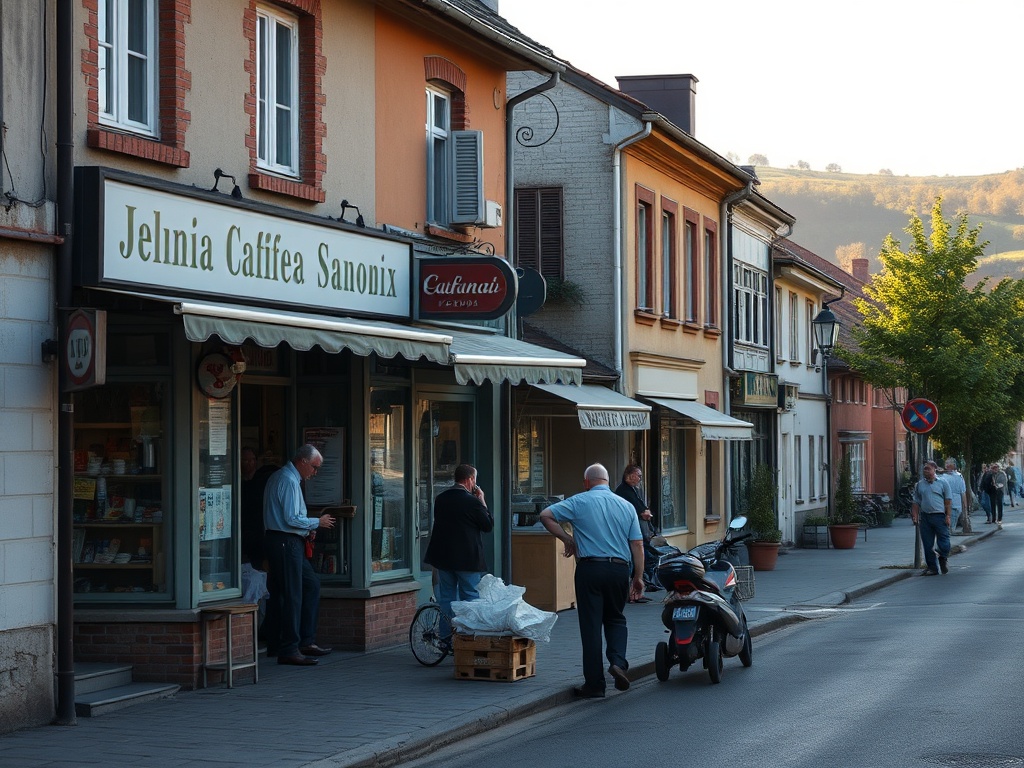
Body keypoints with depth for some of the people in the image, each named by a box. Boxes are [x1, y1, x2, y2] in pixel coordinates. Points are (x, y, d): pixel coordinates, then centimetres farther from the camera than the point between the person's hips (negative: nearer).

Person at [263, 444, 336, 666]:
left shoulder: (279, 477, 18)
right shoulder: (289, 481, -15)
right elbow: (292, 519, -20)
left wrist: (307, 529, 14)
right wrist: (317, 523, -7)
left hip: (291, 543, 11)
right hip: (285, 543, -11)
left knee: (311, 585, 13)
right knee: (292, 595, -8)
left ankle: (306, 642, 15)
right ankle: (289, 650, -5)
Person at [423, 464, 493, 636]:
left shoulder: (440, 499, 3)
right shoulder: (472, 502, -16)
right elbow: (489, 526, -7)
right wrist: (482, 502, 1)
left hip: (443, 557, 6)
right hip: (468, 560, -6)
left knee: (446, 598, 11)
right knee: (470, 598, 3)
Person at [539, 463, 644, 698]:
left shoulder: (580, 502, 0)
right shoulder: (626, 506, 9)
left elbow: (546, 516, -3)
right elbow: (637, 544, 6)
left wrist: (566, 539, 7)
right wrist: (638, 577, 11)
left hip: (589, 568, -3)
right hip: (619, 569, 3)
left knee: (591, 625, 2)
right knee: (615, 619, 21)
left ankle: (595, 684, 3)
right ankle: (618, 661, -4)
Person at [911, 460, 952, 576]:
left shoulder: (942, 483, 4)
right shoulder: (919, 485, 12)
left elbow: (947, 501, 2)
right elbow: (916, 502, 13)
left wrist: (947, 516, -5)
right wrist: (915, 516, 3)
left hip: (939, 516, -3)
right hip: (925, 517, 3)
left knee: (943, 541, -4)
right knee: (928, 544, 3)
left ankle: (943, 560, 21)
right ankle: (932, 567, 11)